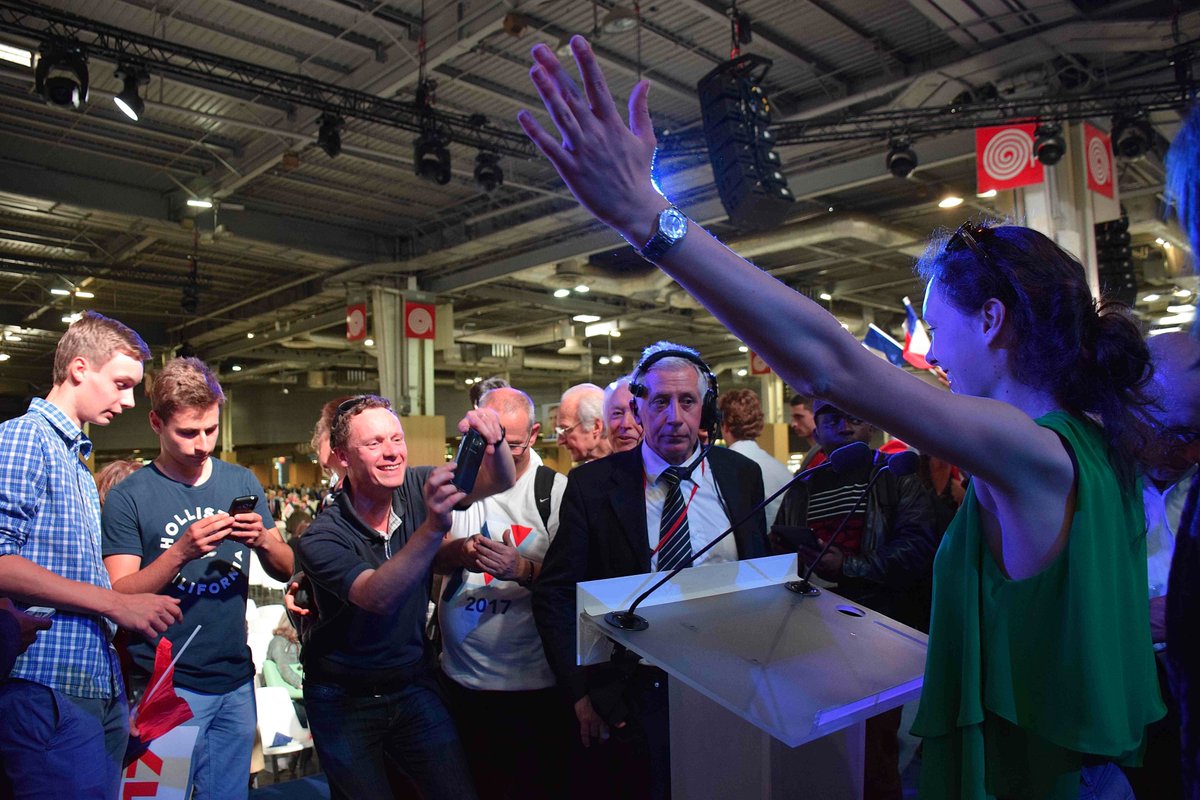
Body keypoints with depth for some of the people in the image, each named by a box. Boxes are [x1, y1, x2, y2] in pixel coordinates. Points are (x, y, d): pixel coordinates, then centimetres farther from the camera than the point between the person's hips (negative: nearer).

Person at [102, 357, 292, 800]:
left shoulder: (242, 482, 4)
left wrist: (262, 540, -15)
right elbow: (119, 596, -11)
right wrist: (182, 551, -26)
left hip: (237, 680, 4)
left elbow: (285, 569, 6)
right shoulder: (128, 497, -7)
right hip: (168, 685, -4)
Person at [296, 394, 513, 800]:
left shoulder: (416, 488, -10)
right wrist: (433, 526, -49)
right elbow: (378, 597, -36)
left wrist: (494, 440, -41)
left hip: (415, 686, 3)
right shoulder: (320, 537, -20)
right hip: (345, 701, -3)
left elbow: (498, 481, -19)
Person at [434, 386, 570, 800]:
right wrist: (460, 551, -23)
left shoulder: (556, 490, -9)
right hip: (462, 675, 4)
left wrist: (522, 569, -29)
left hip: (534, 683, -3)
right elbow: (431, 558, -1)